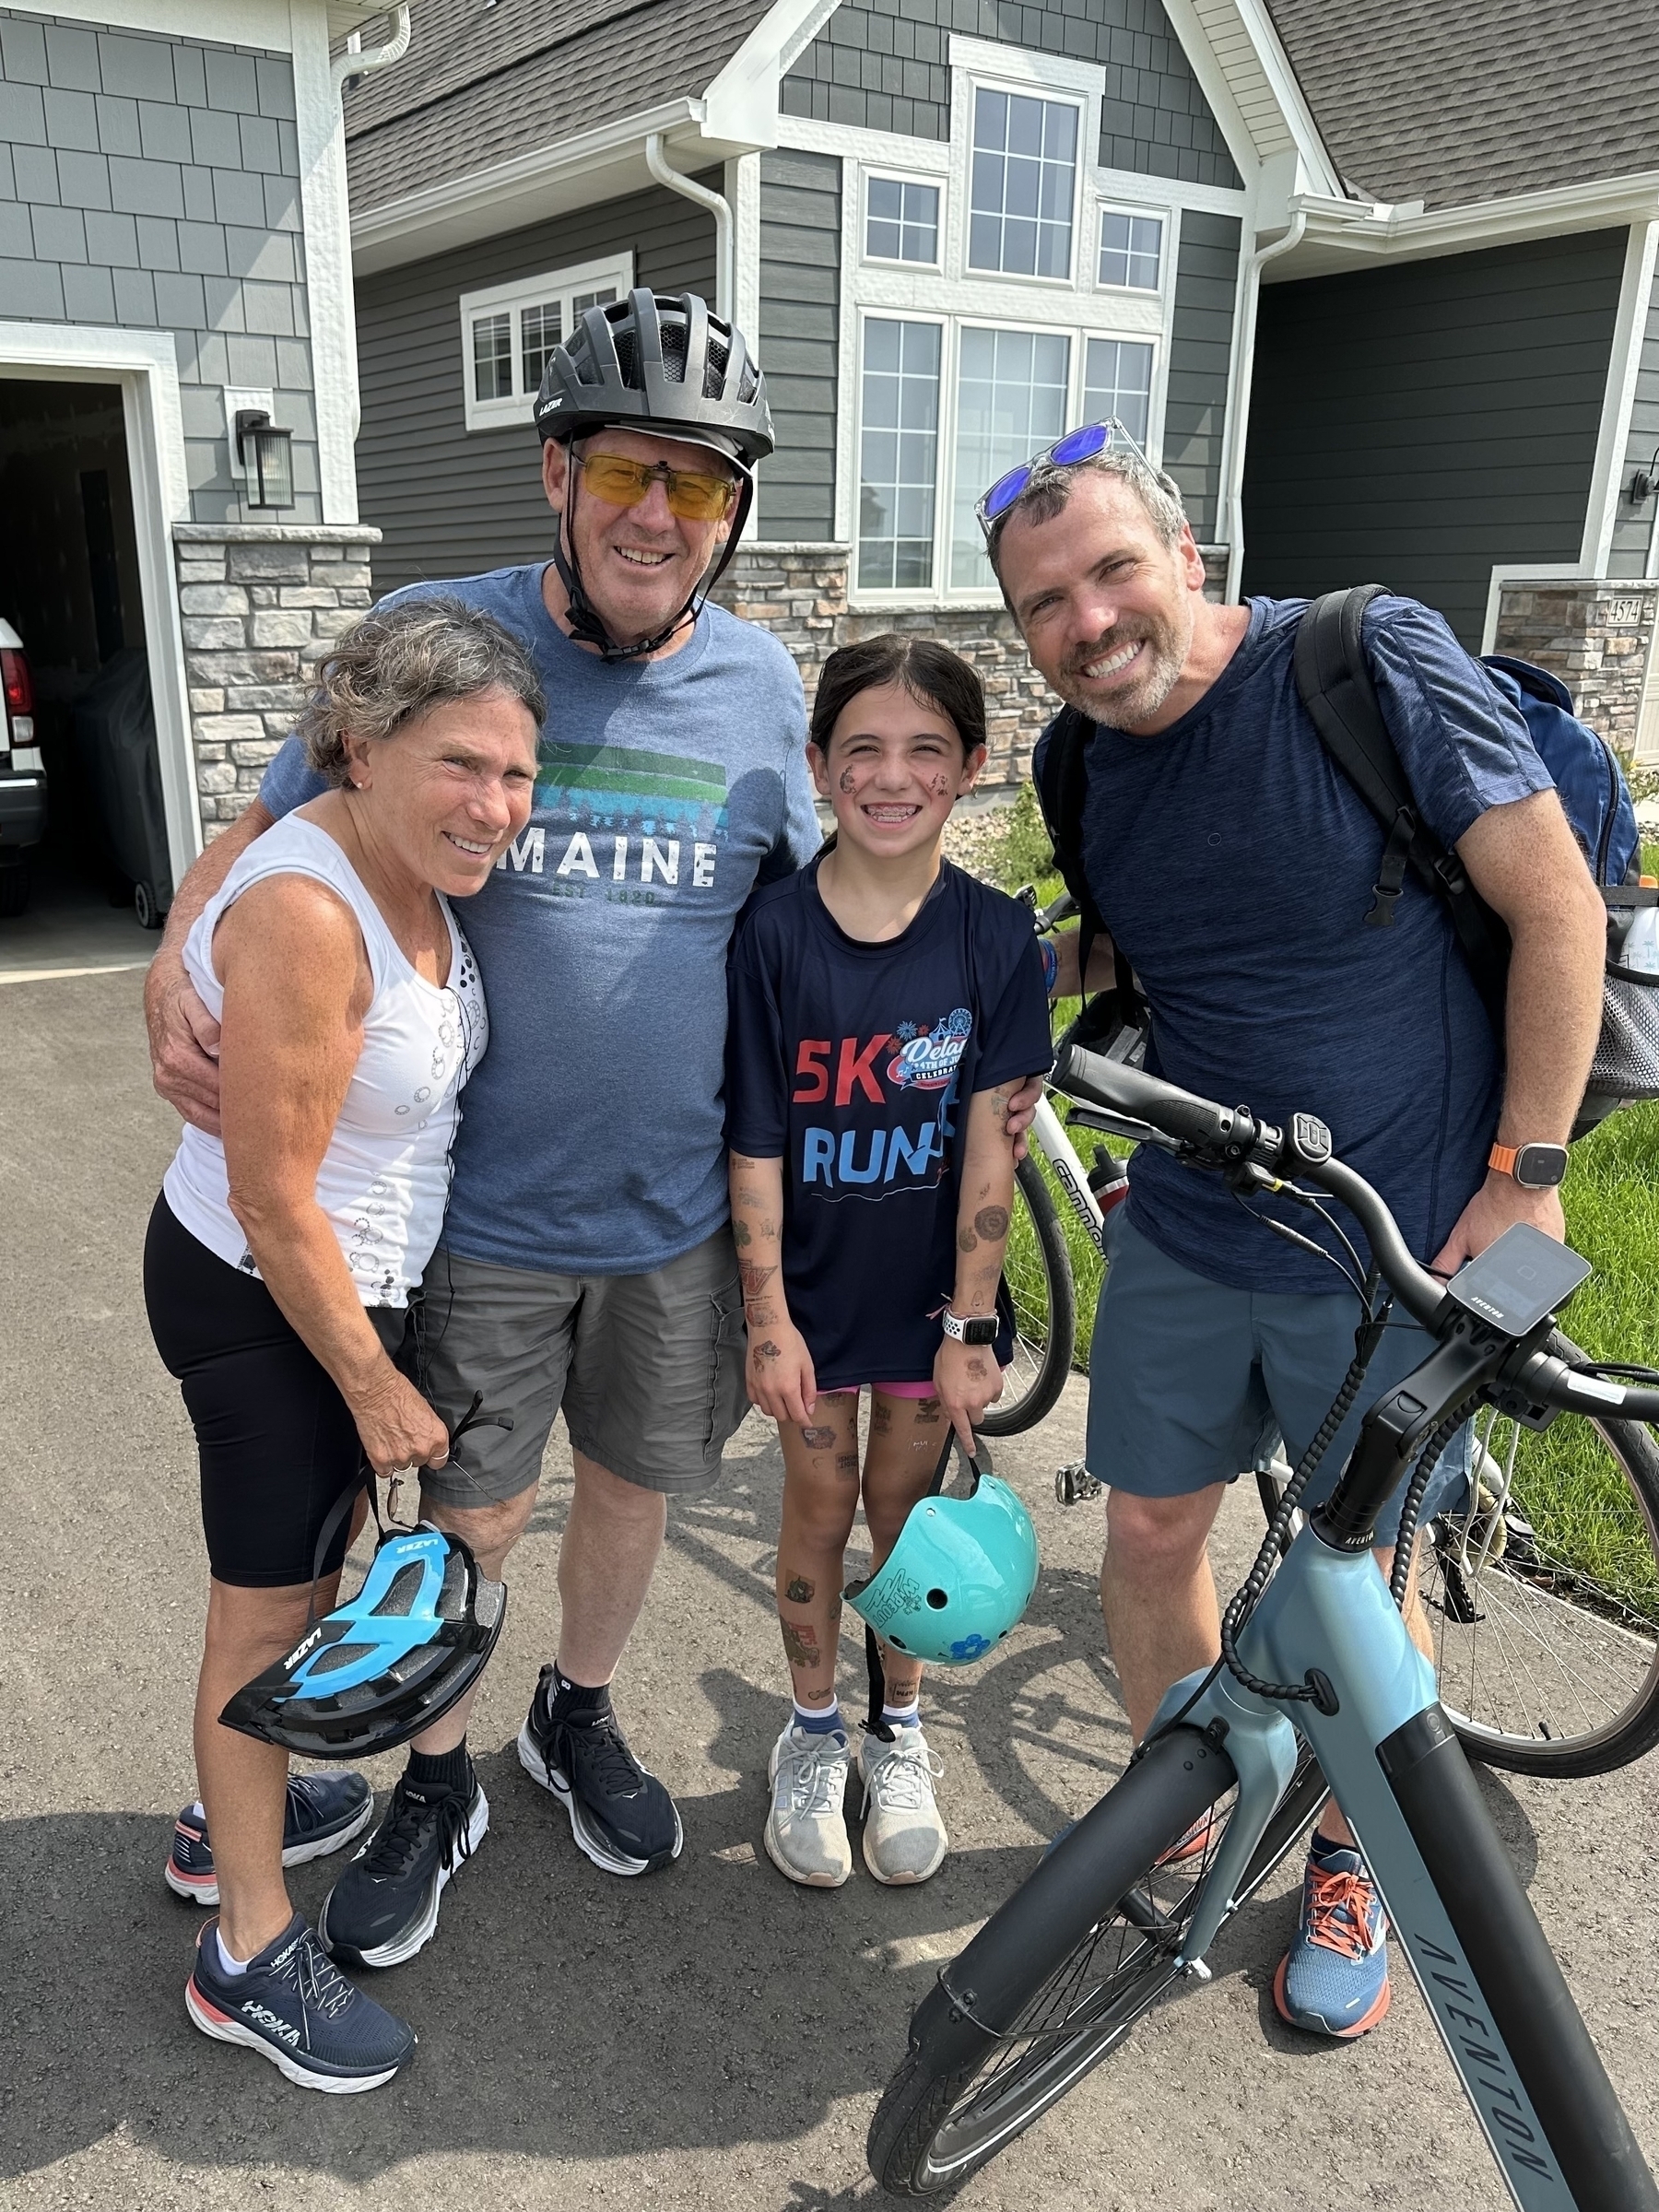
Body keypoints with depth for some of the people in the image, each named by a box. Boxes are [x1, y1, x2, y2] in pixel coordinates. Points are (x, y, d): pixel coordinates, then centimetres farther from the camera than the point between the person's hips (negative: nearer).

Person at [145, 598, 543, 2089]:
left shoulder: (418, 873, 0)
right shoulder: (302, 914, -29)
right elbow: (275, 1202, -25)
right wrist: (376, 1388, -16)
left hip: (359, 1279, 8)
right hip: (261, 1301, -8)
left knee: (308, 1571, 22)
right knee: (269, 1604, 6)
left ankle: (233, 1816, 46)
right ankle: (250, 1953, 26)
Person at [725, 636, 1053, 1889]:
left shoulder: (997, 939, -11)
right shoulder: (776, 932, -12)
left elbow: (990, 1147, -10)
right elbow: (755, 1143, -10)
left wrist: (969, 1327, -10)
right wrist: (768, 1317, -10)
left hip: (928, 1287, 1)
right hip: (812, 1283, 0)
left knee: (907, 1507, 14)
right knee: (820, 1507, 12)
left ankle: (901, 1735, 37)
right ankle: (814, 1730, 36)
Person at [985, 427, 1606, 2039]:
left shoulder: (1373, 660, -16)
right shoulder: (1082, 761, 0)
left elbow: (1556, 904, -13)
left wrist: (1523, 1173, -14)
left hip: (1398, 1241, -4)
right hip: (1184, 1229, 5)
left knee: (1363, 1575, 12)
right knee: (1149, 1535, 13)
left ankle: (1348, 1868, 38)